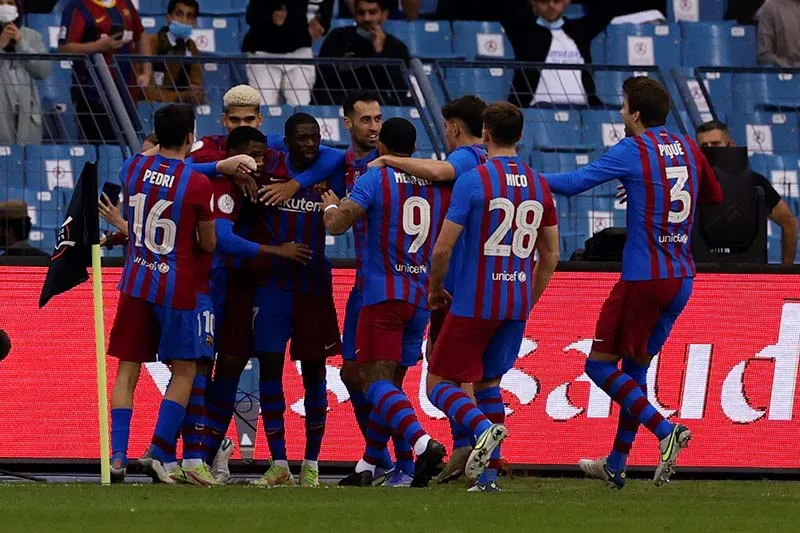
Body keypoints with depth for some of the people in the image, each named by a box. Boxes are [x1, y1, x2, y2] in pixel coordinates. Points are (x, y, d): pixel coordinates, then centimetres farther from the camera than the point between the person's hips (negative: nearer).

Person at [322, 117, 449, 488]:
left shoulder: (375, 180, -7)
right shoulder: (439, 184, 10)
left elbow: (336, 224, -14)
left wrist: (330, 204, 7)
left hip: (383, 294, -6)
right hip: (422, 295, 6)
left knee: (377, 381, -10)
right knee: (392, 380, 14)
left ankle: (422, 442, -33)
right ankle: (368, 465, 21)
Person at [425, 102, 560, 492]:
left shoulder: (473, 181, -12)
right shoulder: (538, 185, 6)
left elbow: (443, 248, -13)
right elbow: (551, 255, 13)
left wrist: (435, 290, 5)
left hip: (473, 304, -6)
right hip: (517, 306, 6)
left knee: (439, 383, 4)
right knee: (488, 383, 18)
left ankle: (483, 428, -24)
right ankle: (488, 473, 8)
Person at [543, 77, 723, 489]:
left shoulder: (632, 150, -10)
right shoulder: (688, 149, 9)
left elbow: (574, 183, -12)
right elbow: (714, 195, 24)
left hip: (643, 277, -7)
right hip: (681, 277, 7)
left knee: (600, 365, 1)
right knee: (636, 365, 17)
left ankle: (665, 430, -15)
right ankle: (615, 466, 21)